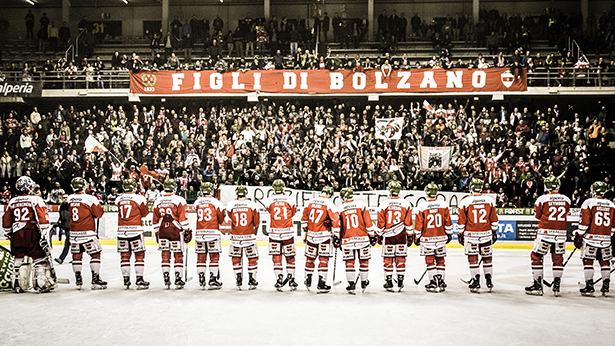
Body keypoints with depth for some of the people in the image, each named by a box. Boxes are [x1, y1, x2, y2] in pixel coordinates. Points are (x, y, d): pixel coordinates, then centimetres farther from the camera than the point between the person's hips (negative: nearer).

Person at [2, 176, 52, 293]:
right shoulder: (35, 199, -6)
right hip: (32, 233, -5)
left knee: (19, 259, 15)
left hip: (16, 235, 5)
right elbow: (42, 218, -13)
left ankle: (18, 285, 18)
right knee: (40, 258, 1)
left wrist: (8, 233, 28)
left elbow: (6, 221, 15)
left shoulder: (12, 202, 10)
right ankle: (43, 284, 0)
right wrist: (44, 235, -12)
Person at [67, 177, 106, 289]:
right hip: (87, 232, -5)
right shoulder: (90, 199, -14)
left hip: (74, 232, 5)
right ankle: (95, 280, 0)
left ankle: (78, 280, 17)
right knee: (95, 254, 3)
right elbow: (99, 213, -8)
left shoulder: (70, 199, 3)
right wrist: (97, 203, 9)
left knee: (76, 255, 13)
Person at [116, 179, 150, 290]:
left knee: (124, 255, 10)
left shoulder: (118, 199, 5)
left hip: (121, 230, 4)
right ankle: (139, 280, 1)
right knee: (139, 255, 3)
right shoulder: (139, 198, -7)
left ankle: (126, 280, 14)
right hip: (135, 230, -4)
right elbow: (145, 213, 5)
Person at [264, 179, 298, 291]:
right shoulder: (289, 200, -3)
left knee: (276, 257, 6)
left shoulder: (268, 201, -5)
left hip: (274, 232, -1)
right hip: (287, 231, 1)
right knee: (290, 256, 11)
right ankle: (291, 279, 12)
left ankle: (279, 280, 1)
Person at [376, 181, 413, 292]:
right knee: (401, 258, 8)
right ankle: (400, 282, 10)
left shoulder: (384, 204, -4)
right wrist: (409, 236, 10)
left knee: (388, 259, 6)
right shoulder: (406, 204, -1)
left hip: (388, 236, -1)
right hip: (401, 235, 1)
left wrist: (380, 235, 8)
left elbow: (381, 223, -2)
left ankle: (388, 282, 7)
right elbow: (408, 222, 2)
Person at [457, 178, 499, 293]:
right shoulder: (490, 200, 0)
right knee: (487, 257, 14)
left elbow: (461, 221, -6)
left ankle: (476, 282, 5)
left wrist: (460, 234, 4)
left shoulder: (465, 201, -8)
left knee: (473, 258, 5)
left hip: (470, 235, -3)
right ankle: (489, 281, 22)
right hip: (486, 234, 3)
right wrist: (494, 232, 17)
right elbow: (494, 219, 6)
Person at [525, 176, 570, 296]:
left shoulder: (542, 199, -9)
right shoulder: (566, 200, 2)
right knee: (558, 258, 14)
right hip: (561, 233, 4)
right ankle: (556, 286, 17)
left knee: (536, 256, 7)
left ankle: (538, 286, 6)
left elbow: (537, 215, 3)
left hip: (545, 232, -4)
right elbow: (566, 214, 17)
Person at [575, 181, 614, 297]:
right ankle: (606, 287, 16)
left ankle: (589, 287, -1)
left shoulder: (588, 203, -8)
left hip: (591, 238, -5)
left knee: (588, 261, 2)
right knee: (604, 262, 14)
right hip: (606, 239, 5)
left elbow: (584, 222, -11)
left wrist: (578, 236, -3)